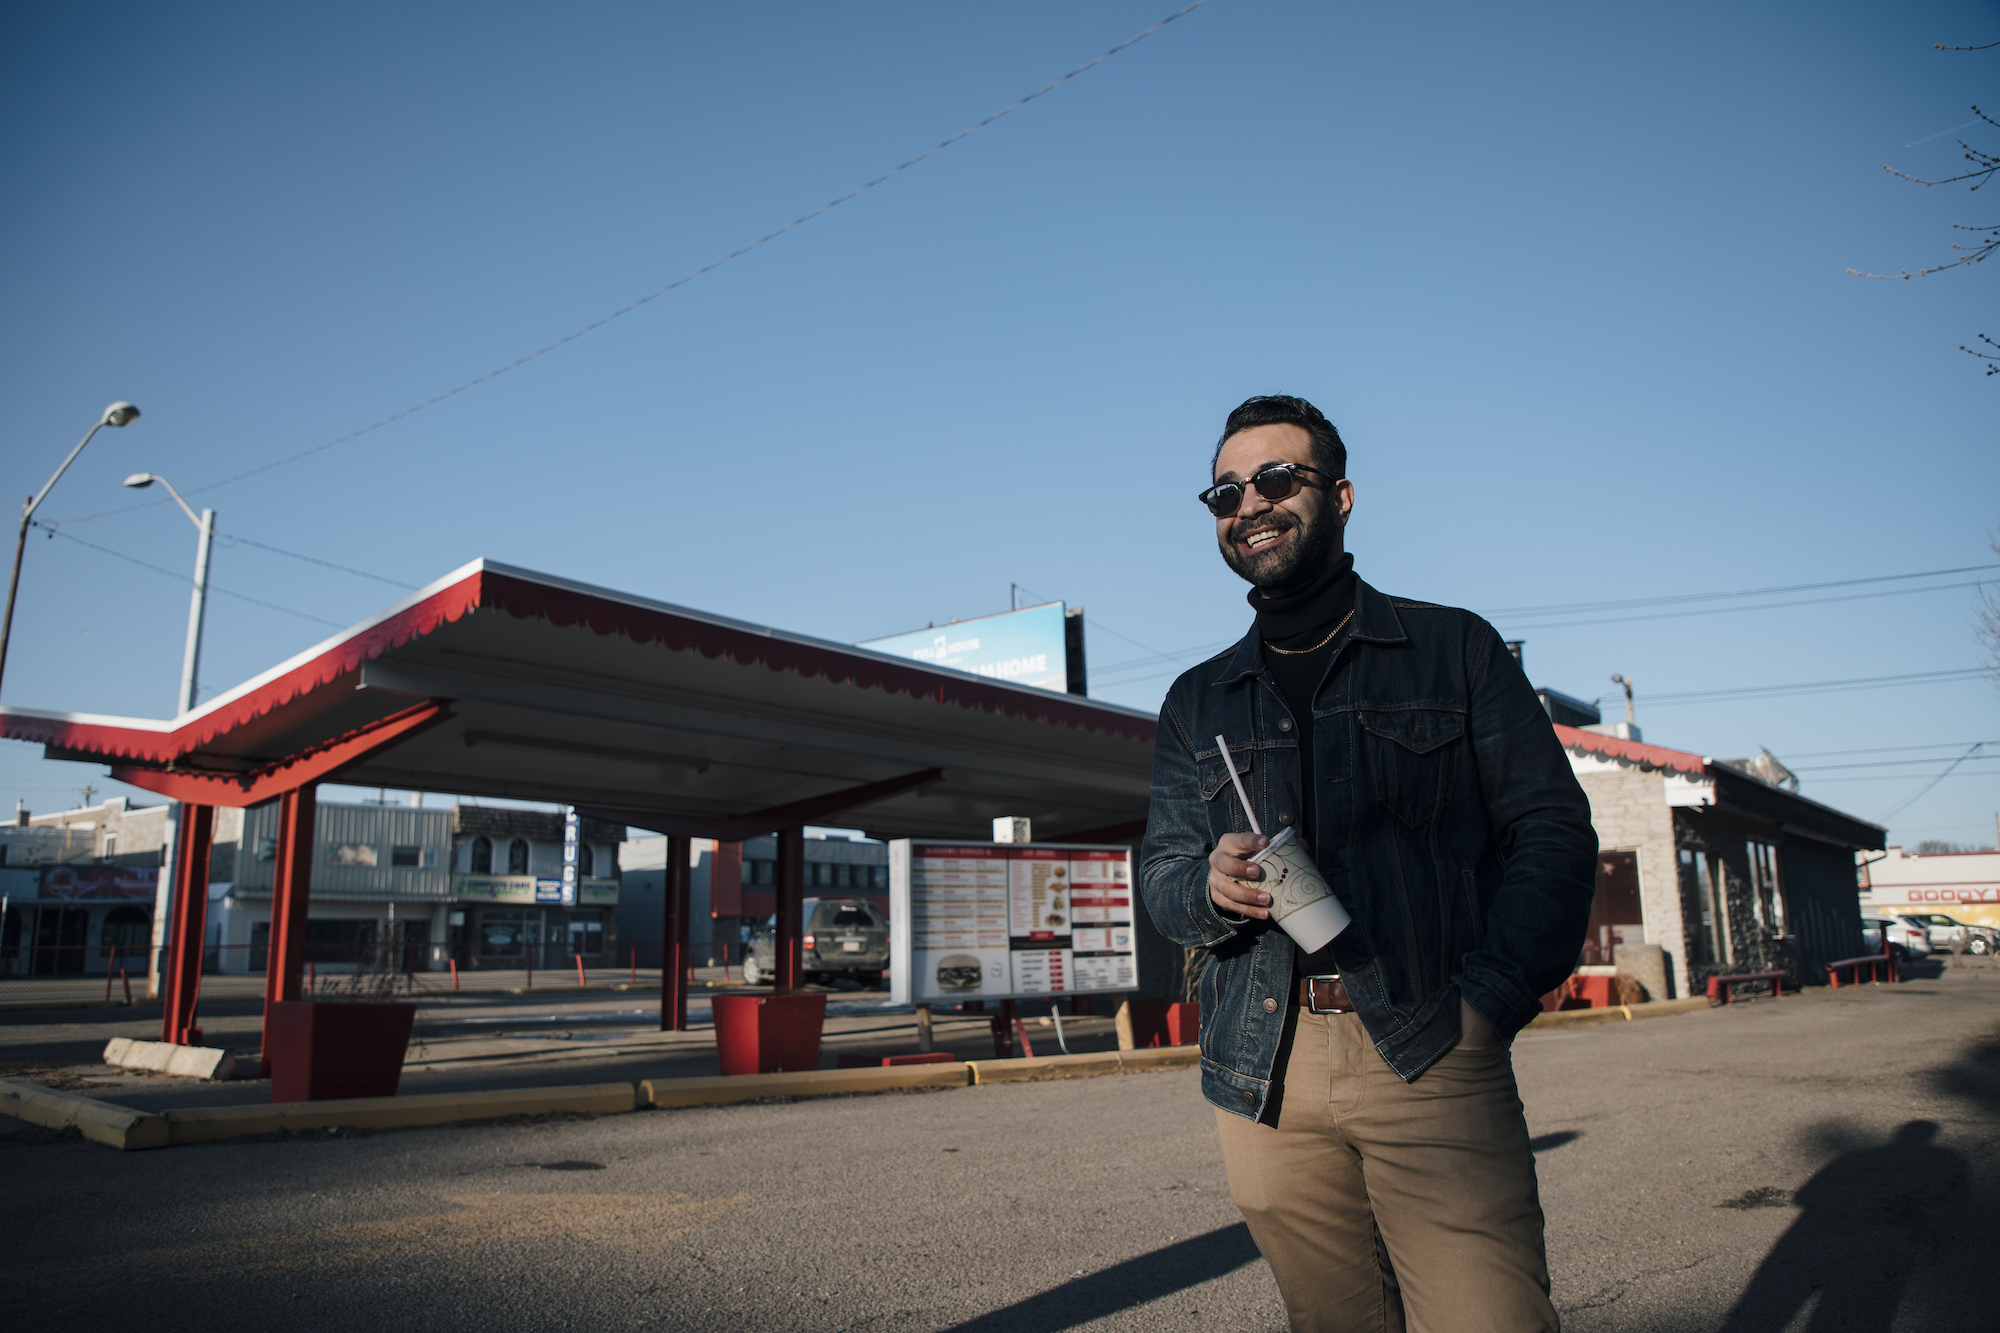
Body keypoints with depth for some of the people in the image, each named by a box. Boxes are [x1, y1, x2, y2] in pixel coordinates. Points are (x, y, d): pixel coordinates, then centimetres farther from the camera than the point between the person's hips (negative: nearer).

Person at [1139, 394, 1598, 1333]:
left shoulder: (1456, 649, 9)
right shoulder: (1196, 703, 16)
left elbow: (1551, 826, 3)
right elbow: (1161, 872, 13)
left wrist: (1491, 1001, -11)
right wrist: (1210, 887, -11)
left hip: (1434, 1056, -2)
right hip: (1264, 1075, 3)